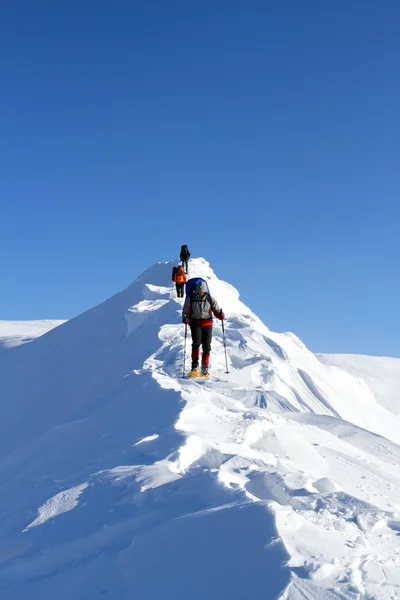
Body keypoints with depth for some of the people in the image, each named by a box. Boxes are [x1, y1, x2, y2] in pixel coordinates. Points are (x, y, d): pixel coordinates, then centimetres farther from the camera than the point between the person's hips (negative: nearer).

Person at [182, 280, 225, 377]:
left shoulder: (209, 299, 4)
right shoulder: (190, 298, 1)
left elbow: (216, 309, 8)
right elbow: (186, 311, 5)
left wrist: (220, 315, -12)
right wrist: (185, 318, -13)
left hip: (207, 323, 2)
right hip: (195, 323, -2)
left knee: (206, 346, 0)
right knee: (196, 343, -19)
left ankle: (205, 369, 9)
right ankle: (194, 367, -20)